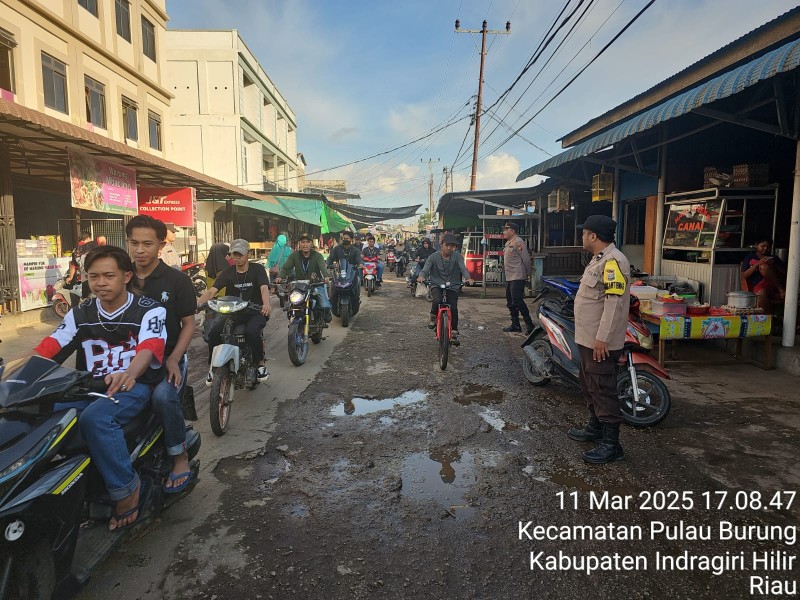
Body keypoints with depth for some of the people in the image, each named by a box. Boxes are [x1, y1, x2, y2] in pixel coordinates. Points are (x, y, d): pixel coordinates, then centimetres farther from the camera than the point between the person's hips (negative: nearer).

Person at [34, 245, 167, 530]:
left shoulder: (149, 310, -6)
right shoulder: (80, 314, 11)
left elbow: (149, 348, -23)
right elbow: (48, 348, 2)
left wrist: (129, 374, -45)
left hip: (136, 385, -5)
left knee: (95, 417, -34)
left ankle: (126, 488, -18)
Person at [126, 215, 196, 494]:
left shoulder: (177, 280, -2)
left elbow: (188, 323, -1)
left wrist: (173, 359, -15)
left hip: (167, 358, -3)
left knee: (163, 395, -33)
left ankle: (180, 456, -13)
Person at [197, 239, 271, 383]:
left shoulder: (257, 269, -3)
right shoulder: (228, 272, 5)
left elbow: (264, 288, -21)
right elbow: (211, 291, -6)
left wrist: (266, 304, -44)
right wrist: (197, 303, -27)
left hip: (255, 312, -3)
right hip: (233, 312, 4)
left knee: (251, 331, -35)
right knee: (214, 332, -21)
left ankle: (260, 363, -11)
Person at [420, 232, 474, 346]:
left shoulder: (457, 256, -1)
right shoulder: (434, 257, -3)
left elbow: (463, 267, -15)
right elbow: (425, 269, -11)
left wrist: (468, 278, -35)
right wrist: (422, 276, -35)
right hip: (436, 285, -1)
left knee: (453, 308, -15)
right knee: (437, 300, -31)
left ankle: (454, 333, 1)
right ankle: (433, 317, 1)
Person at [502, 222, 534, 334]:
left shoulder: (518, 242, -13)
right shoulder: (508, 243, 16)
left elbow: (526, 259, -15)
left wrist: (528, 274, -11)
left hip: (517, 277, -10)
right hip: (509, 278, 10)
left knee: (517, 301, -13)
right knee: (510, 303, 13)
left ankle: (529, 325, -6)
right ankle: (515, 325, 22)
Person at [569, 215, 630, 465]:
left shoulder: (612, 261, -19)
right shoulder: (599, 259, 15)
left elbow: (614, 302, -25)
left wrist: (602, 338, -26)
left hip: (600, 342, -11)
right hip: (589, 339, 11)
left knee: (603, 390, -5)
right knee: (590, 386, 21)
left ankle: (611, 444, 4)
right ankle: (595, 428, 36)